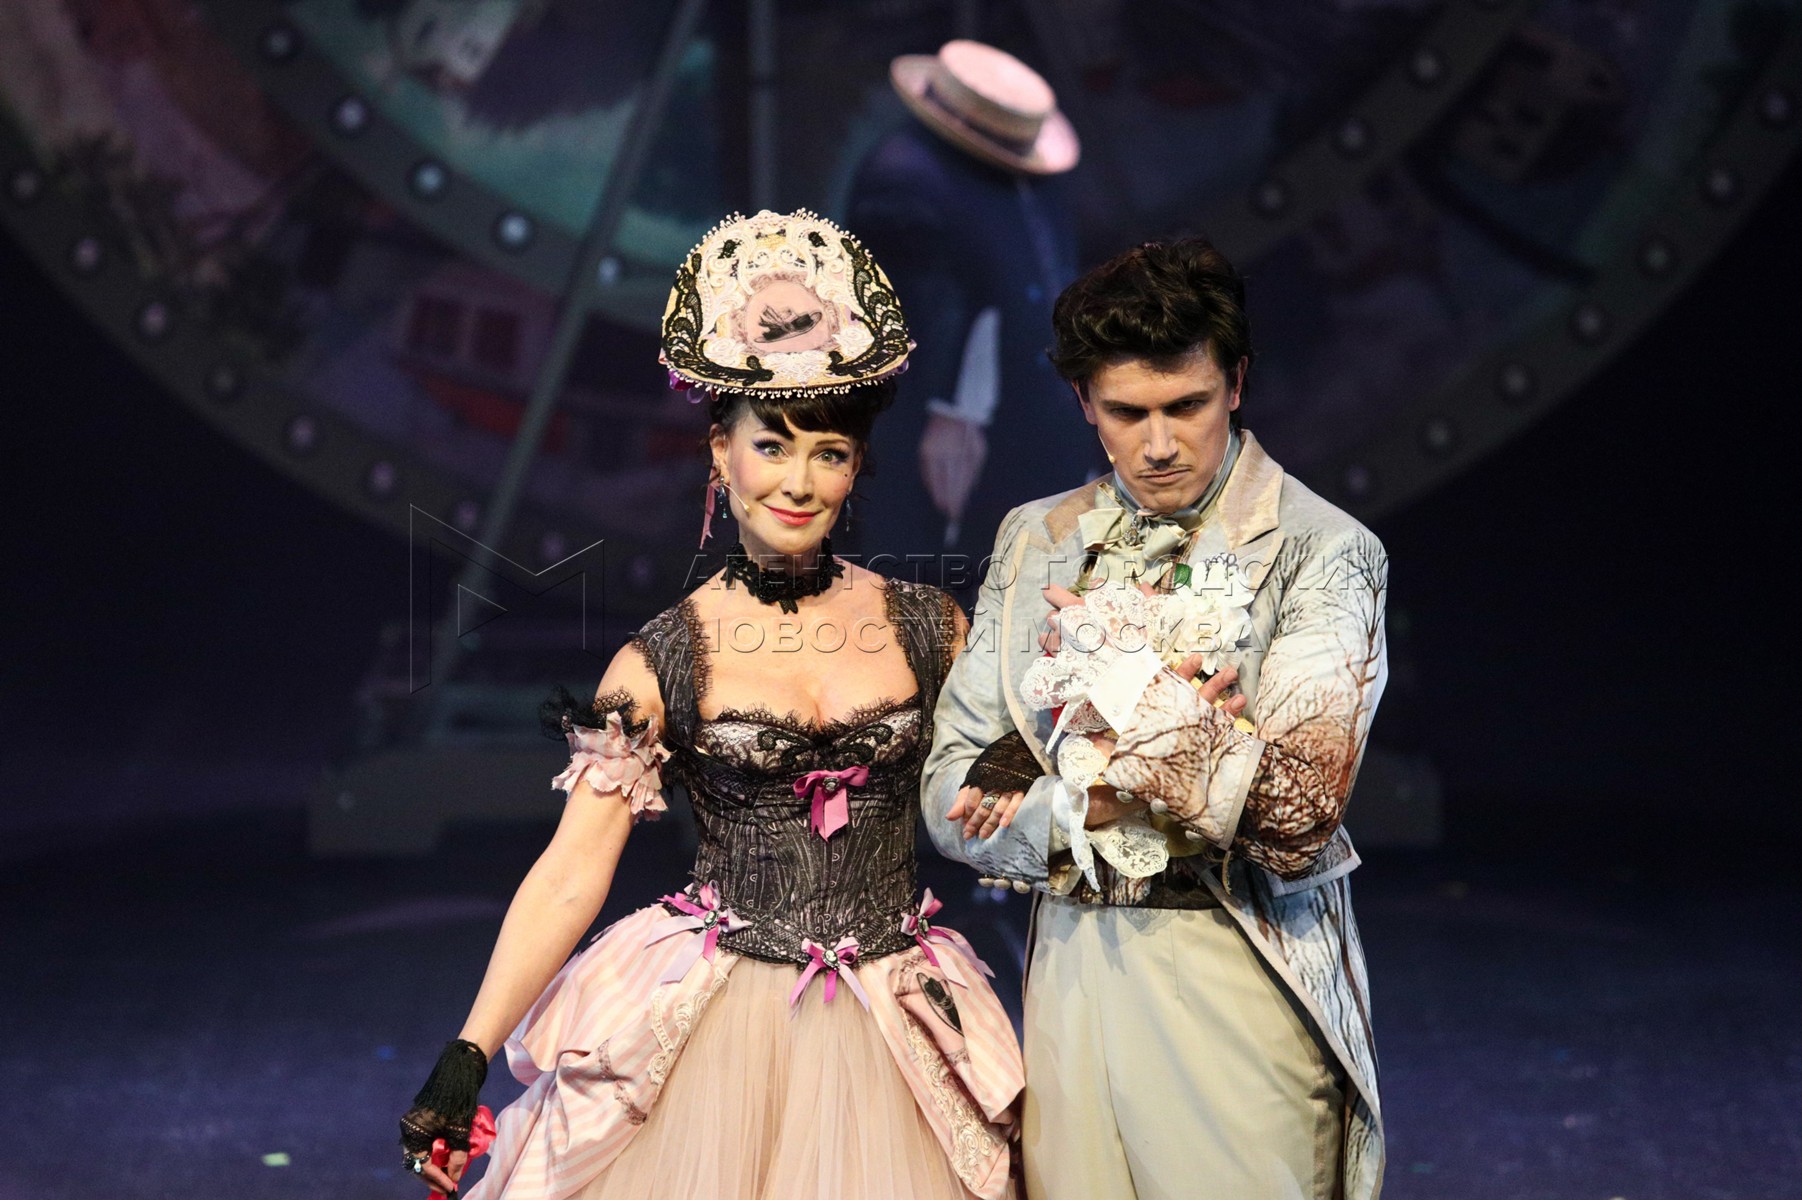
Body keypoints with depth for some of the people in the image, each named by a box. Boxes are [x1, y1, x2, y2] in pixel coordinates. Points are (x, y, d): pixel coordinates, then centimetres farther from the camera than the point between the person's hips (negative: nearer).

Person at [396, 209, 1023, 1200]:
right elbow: (571, 873, -6)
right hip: (713, 1032, -1)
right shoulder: (661, 661, -4)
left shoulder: (929, 626, 2)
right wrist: (467, 1057, -12)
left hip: (889, 1035, 2)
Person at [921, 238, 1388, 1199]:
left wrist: (1128, 681, -13)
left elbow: (1295, 813, -18)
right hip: (1075, 969, 4)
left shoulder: (1322, 553, -7)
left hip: (1241, 982, -4)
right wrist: (1092, 803, -13)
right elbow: (954, 798, 4)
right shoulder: (1035, 541, 8)